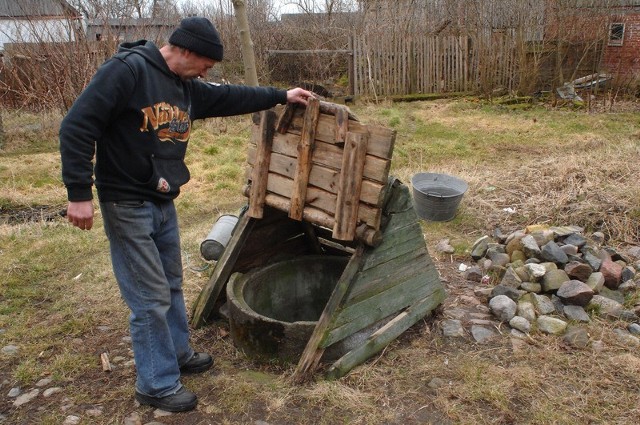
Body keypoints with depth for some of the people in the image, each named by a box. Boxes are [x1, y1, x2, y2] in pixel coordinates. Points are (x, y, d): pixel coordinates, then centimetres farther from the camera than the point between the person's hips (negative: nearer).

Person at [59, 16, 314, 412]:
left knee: (171, 284, 20)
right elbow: (77, 127, -21)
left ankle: (177, 353, 40)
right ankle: (157, 384, 17)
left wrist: (281, 95, 20)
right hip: (127, 205, -8)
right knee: (151, 297, -1)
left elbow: (231, 97, 19)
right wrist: (79, 193, -23)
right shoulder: (126, 70, -19)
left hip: (163, 202, 9)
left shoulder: (188, 87, 6)